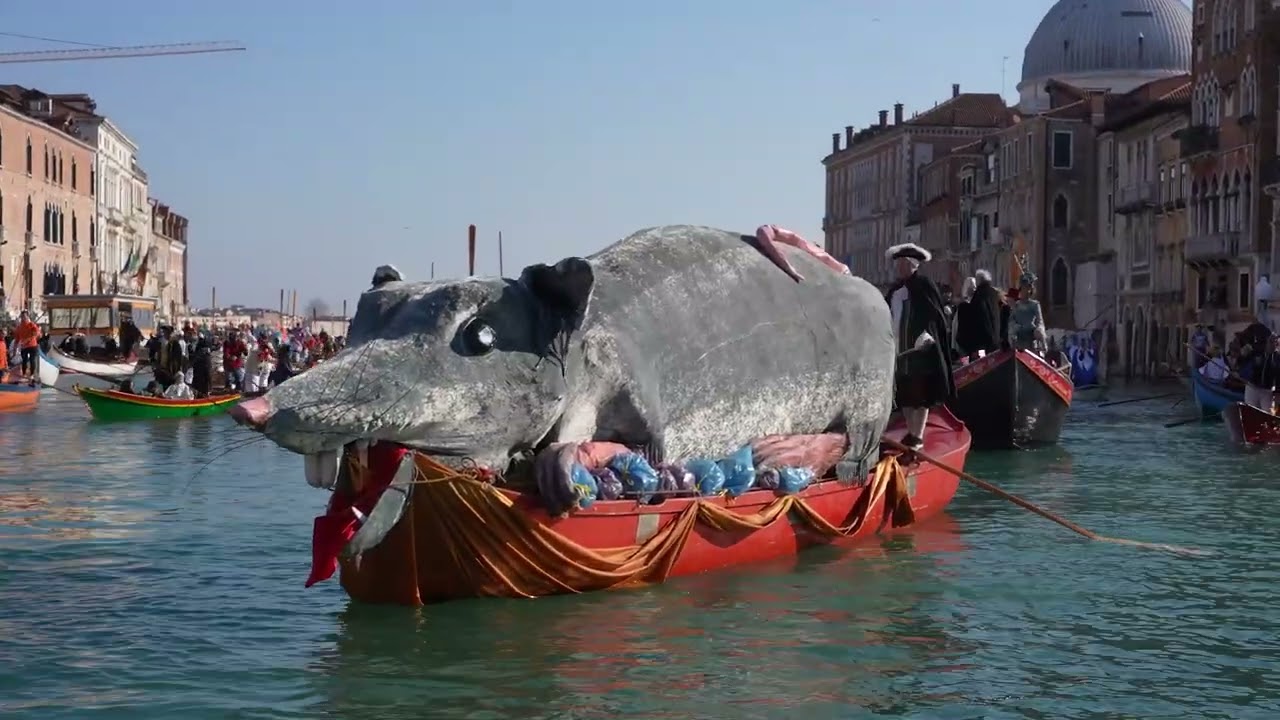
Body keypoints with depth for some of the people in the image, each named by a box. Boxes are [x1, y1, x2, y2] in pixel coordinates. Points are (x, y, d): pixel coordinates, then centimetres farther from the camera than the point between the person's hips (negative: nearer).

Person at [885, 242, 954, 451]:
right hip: (899, 349, 7)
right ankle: (911, 434, 18)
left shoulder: (923, 285, -7)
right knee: (905, 393, 10)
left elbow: (936, 315, -9)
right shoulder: (895, 289, 13)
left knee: (920, 393, -4)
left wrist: (925, 334, -17)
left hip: (919, 348, -7)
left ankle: (918, 436, -3)